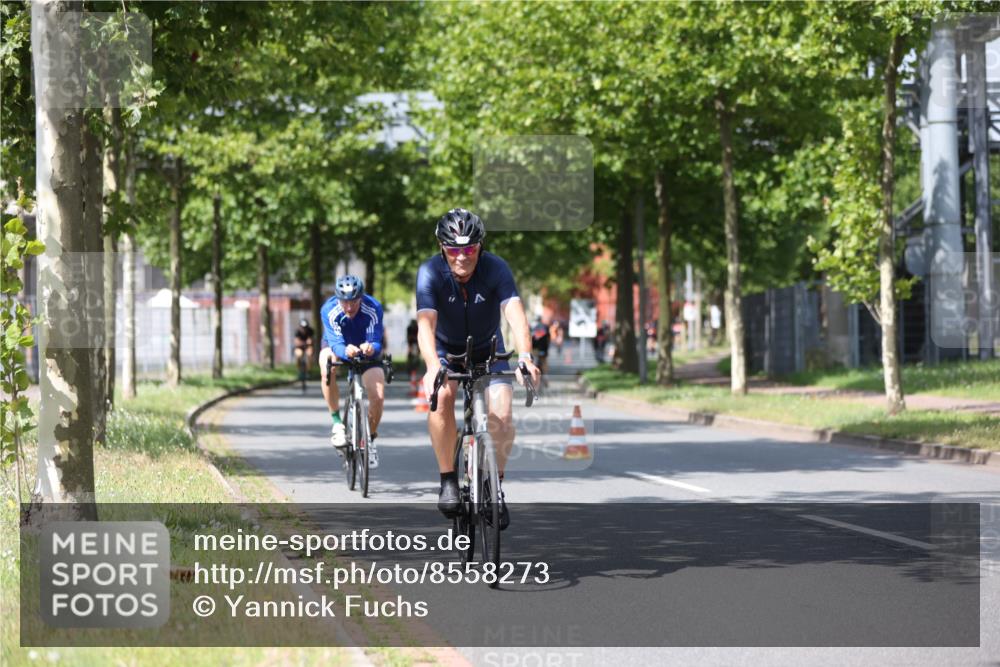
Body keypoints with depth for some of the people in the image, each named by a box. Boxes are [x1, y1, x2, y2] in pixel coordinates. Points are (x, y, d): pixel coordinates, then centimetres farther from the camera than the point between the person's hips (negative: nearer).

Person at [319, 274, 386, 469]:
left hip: (366, 351, 0)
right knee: (327, 363, -36)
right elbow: (336, 344, -39)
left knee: (378, 396, -18)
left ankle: (370, 439, 10)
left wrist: (371, 348, -60)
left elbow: (376, 342, -36)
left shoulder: (373, 309, -30)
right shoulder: (329, 310, -31)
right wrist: (346, 351, -62)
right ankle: (336, 421, -23)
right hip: (338, 348, 0)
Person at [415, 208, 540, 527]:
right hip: (447, 349, -1)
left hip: (488, 350, 1)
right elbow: (425, 324, -39)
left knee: (501, 413, -21)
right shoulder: (430, 272, -26)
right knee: (441, 396, -30)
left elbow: (515, 314, -39)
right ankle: (448, 480, -17)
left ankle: (496, 486, 0)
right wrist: (432, 367, -58)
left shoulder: (496, 268, -25)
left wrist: (524, 357, -57)